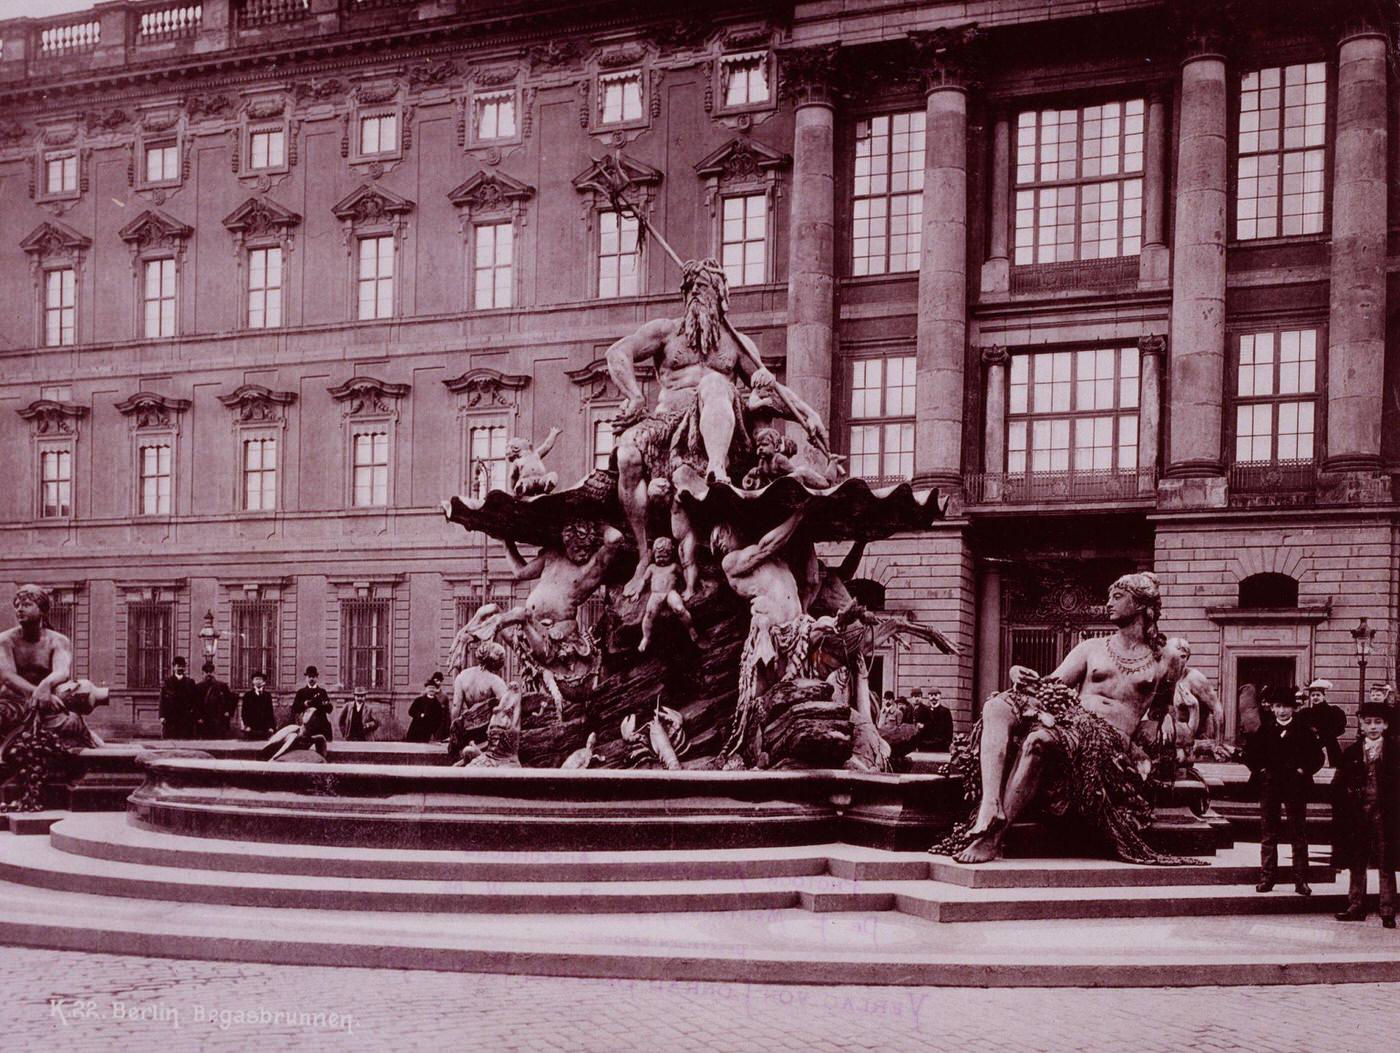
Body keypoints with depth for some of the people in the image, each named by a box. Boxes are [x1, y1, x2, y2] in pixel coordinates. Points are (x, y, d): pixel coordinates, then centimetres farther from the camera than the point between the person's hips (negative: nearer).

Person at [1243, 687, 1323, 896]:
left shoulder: (1304, 730, -1)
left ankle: (1301, 880, 3)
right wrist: (1259, 770, 2)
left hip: (1295, 786, -2)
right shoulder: (1264, 729, 4)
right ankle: (1267, 877, 10)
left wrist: (1303, 771, -7)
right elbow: (1249, 752, 13)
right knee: (1269, 833, 5)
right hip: (1269, 786, 2)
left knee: (1298, 834, 1)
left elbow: (1317, 756, 3)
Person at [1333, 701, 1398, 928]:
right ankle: (1356, 907, 18)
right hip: (1358, 814, 3)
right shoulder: (1351, 752, 5)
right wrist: (1342, 813, -4)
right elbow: (1338, 787, 5)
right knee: (1357, 864, 10)